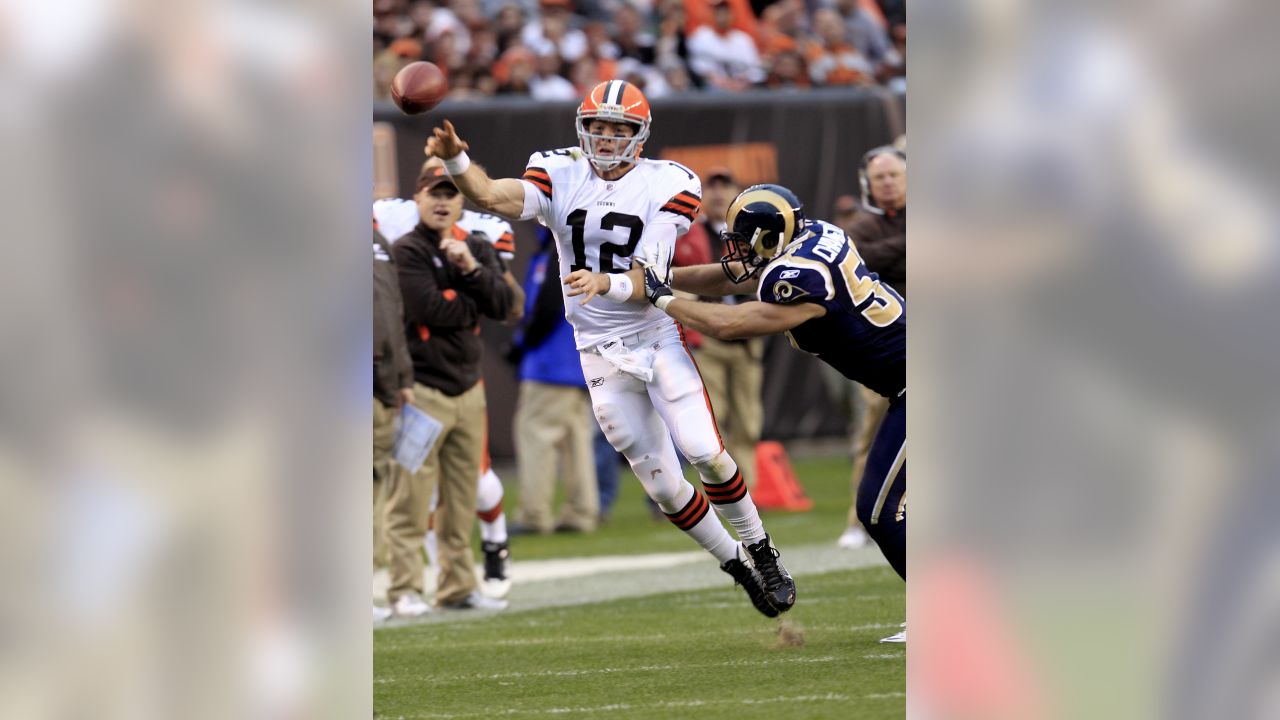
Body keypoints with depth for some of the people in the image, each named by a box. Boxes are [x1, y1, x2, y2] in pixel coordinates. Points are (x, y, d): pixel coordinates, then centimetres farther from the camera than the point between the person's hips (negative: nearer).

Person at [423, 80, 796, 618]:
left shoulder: (666, 185, -8)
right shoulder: (561, 176, -4)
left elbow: (647, 281, -17)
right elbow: (495, 197, -22)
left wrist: (603, 282, -38)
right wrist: (455, 161, -42)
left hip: (658, 337, -2)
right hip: (600, 354, 2)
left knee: (706, 453, -15)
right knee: (662, 486, 2)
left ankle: (761, 550, 7)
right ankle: (738, 566, 19)